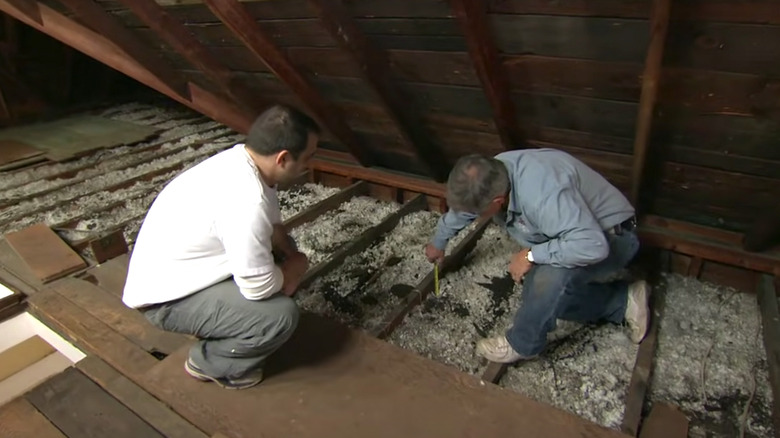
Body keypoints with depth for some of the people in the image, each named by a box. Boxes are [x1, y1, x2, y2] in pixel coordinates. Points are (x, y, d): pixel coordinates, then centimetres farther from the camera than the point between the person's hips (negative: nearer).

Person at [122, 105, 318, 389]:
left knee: (280, 252, 10)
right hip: (168, 296, -9)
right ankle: (208, 362, 6)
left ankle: (215, 324, 18)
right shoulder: (245, 200, -35)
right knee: (282, 315, -21)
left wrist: (290, 257, -5)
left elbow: (272, 225, 10)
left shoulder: (241, 158, -6)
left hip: (183, 268, 9)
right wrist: (295, 267, -7)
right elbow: (258, 287, -26)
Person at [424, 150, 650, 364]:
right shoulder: (490, 176, -14)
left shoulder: (542, 192, -41)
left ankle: (522, 344, -9)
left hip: (610, 237, -9)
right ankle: (624, 301, 14)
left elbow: (592, 246, -46)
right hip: (573, 231, 9)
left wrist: (530, 256, -34)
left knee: (552, 276, -33)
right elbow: (460, 207, 7)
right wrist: (438, 243, 22)